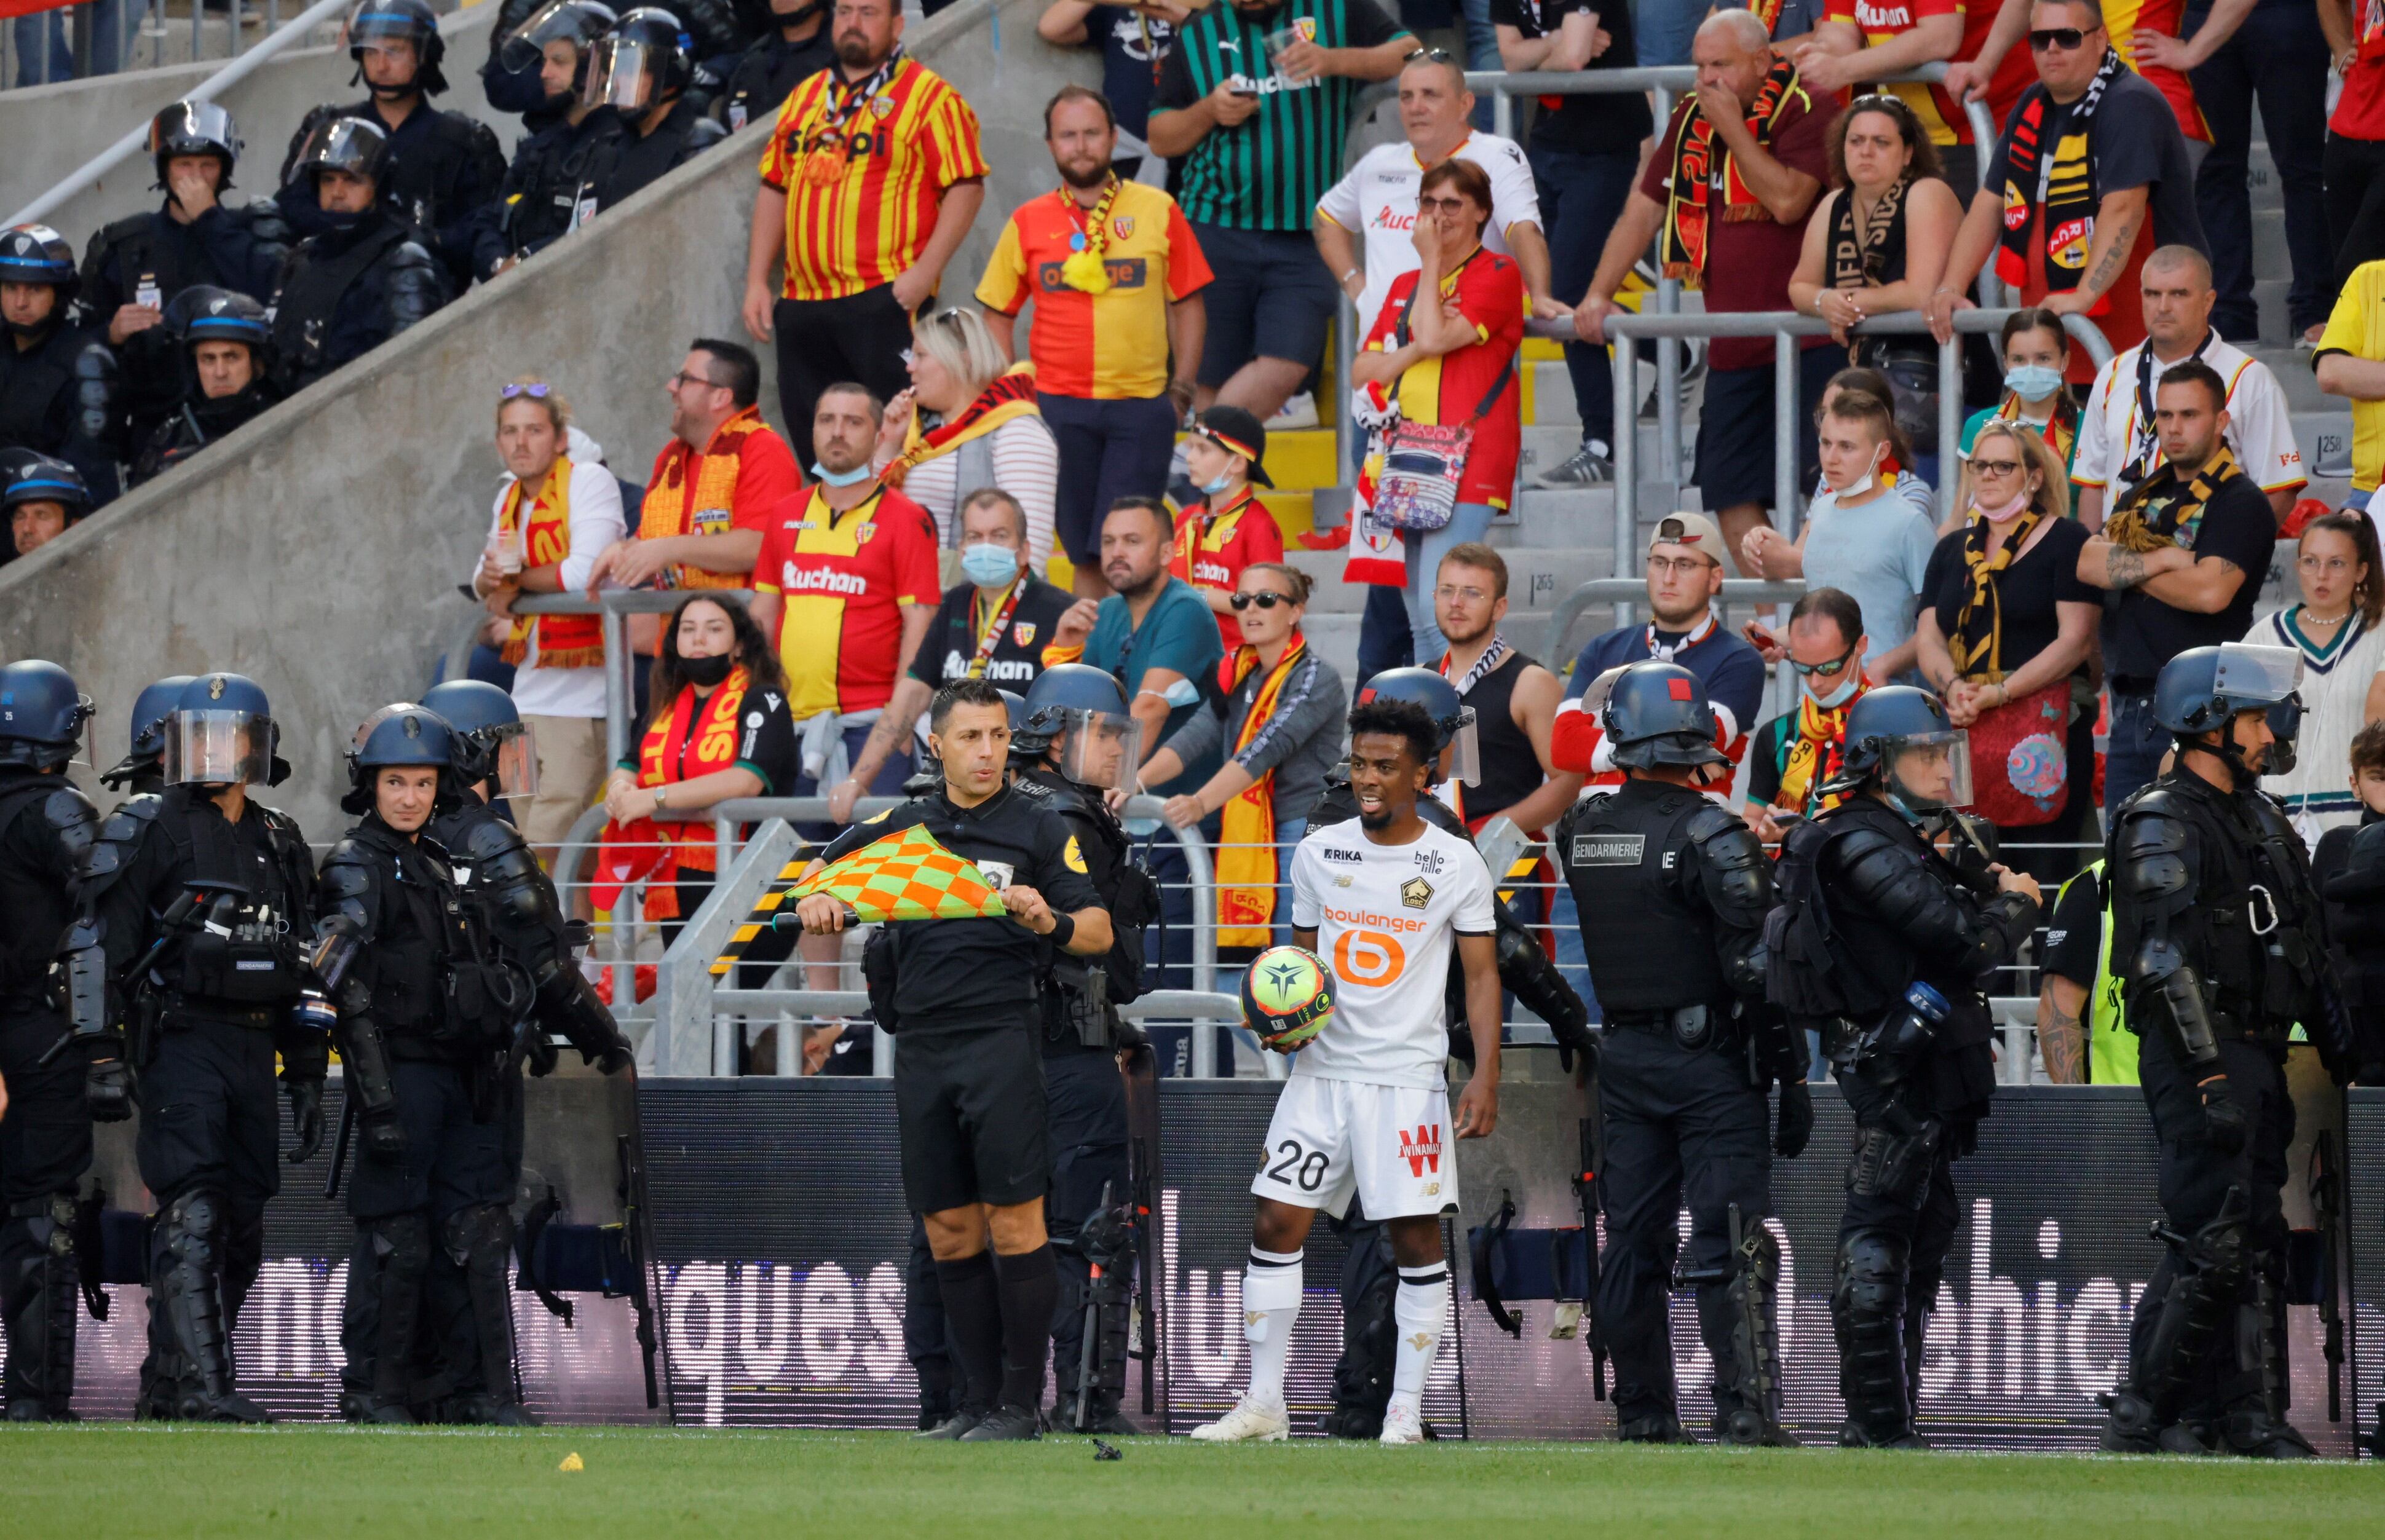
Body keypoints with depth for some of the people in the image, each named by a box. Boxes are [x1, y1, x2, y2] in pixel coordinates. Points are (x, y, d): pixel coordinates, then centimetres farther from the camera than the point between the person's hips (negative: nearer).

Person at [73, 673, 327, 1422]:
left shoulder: (280, 845, 17)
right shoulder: (149, 829, -2)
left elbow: (304, 972, 22)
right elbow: (100, 945, -6)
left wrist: (308, 1078, 18)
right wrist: (104, 1058, -14)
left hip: (253, 1048, 6)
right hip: (181, 1042, -6)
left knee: (241, 1224, 6)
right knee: (194, 1214, -16)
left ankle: (168, 1382, 13)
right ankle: (199, 1380, -21)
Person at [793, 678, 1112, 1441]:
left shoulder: (1040, 829, 3)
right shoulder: (904, 827, 14)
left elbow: (1099, 932, 1)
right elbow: (824, 874, 23)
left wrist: (1051, 923, -20)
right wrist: (817, 902, 0)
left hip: (1001, 1039, -4)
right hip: (922, 1047, 4)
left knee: (1014, 1220, -8)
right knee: (950, 1231, 5)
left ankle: (1021, 1401, -4)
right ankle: (979, 1401, 11)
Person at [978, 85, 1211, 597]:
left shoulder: (1159, 211, 5)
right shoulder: (1028, 223, 7)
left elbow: (1187, 304, 9)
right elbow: (998, 314, 12)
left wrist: (1182, 389, 1)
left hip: (1143, 405, -1)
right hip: (1059, 406, 1)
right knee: (1084, 552, 3)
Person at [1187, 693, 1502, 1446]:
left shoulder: (1455, 864, -2)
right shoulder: (1318, 854, 7)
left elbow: (1482, 974, 1)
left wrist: (1486, 1076, -8)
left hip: (1407, 1075, -3)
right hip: (1321, 1067, 3)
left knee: (1417, 1238, -4)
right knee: (1275, 1223, -2)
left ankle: (1405, 1411, 3)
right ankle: (1263, 1404, 6)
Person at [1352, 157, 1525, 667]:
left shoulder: (1497, 275, -2)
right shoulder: (1406, 286, 20)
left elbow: (1435, 339, -15)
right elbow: (1363, 371, 12)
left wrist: (1432, 261, -5)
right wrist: (1417, 349, -5)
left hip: (1469, 466, -8)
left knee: (1440, 609, -20)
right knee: (1418, 618, 8)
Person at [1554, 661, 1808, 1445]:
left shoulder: (1583, 827, 2)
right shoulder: (1711, 835, -14)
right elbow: (1758, 967, -15)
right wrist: (1792, 1076, -9)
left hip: (1626, 1056, 5)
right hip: (1711, 1058, -5)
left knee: (1633, 1240, 10)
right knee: (1731, 1241, -5)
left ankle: (1642, 1411, 12)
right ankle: (1745, 1407, -10)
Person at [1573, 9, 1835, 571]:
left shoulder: (1802, 110, -9)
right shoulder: (1693, 117, 12)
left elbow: (1788, 200, -23)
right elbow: (1645, 209, 16)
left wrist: (1733, 127, -17)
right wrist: (1599, 293, 8)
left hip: (1808, 336, -7)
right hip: (1734, 345, 7)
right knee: (1729, 488, 4)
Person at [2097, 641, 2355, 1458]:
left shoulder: (2261, 820, 18)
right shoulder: (2163, 823, -9)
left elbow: (2306, 951, 22)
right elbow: (2168, 960, -17)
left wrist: (2342, 1052, 17)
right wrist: (2213, 1076, -22)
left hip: (2256, 1057, 9)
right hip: (2198, 1058, -9)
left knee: (2257, 1241, 8)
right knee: (2210, 1243, -13)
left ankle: (2251, 1415, 11)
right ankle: (2144, 1417, -9)